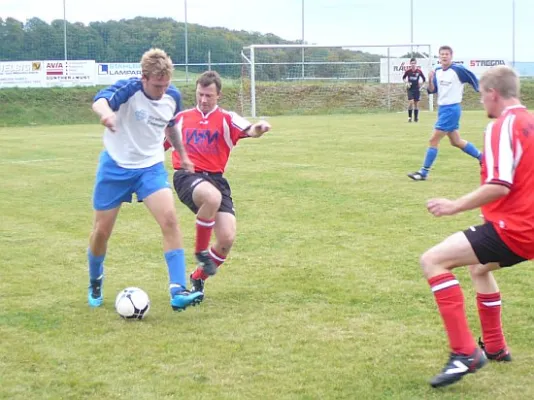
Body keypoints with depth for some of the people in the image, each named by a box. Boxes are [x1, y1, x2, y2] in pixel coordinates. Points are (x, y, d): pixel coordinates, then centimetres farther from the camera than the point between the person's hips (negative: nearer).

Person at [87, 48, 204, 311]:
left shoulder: (173, 96, -6)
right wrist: (106, 113, -67)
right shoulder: (129, 89, -22)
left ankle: (178, 292, -22)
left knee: (169, 218, -20)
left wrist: (183, 155, 23)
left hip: (151, 167, 3)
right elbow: (100, 100, -44)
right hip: (115, 166, -2)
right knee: (102, 231, 7)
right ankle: (95, 283, 37)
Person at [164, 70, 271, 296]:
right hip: (187, 176, -2)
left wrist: (258, 129, -37)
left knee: (227, 239, -12)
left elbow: (249, 131, -14)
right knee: (212, 197, -38)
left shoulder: (226, 119, 8)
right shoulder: (181, 118, 14)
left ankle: (198, 278, 17)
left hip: (216, 179, 2)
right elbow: (160, 145, 26)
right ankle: (201, 252, -15)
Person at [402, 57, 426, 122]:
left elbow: (424, 79, 7)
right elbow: (404, 78, 12)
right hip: (410, 89, -1)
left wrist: (421, 86, 2)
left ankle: (416, 118, 16)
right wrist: (406, 83, -4)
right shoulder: (408, 71, -5)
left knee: (416, 103, 5)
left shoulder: (419, 71, -5)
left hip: (417, 89, 1)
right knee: (411, 102, -15)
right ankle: (409, 117, -2)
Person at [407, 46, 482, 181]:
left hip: (451, 109, -8)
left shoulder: (458, 69, -15)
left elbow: (474, 81, -6)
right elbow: (432, 90, 5)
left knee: (433, 140, -9)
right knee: (456, 142, 17)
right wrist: (430, 79, -14)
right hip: (442, 108, 8)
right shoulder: (437, 71, 6)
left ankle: (424, 172, -3)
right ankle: (482, 158, 31)